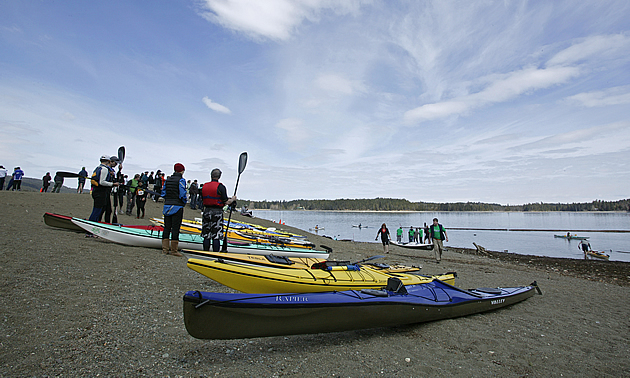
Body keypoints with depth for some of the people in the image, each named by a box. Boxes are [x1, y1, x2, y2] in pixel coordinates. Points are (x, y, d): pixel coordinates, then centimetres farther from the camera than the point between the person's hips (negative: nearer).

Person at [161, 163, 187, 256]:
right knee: (175, 228, -1)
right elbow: (182, 195, -14)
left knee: (167, 227, 12)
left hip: (167, 206, 6)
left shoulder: (168, 179, 10)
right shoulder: (181, 180, -9)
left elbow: (163, 193, 10)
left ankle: (165, 249, 17)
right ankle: (173, 250, 5)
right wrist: (184, 203, 2)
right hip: (177, 207, -6)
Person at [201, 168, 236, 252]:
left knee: (206, 236, 11)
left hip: (206, 211, 5)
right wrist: (233, 199, 7)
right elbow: (226, 202, -11)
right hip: (217, 212, -5)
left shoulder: (204, 186, 8)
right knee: (216, 236, -1)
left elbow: (203, 201, 14)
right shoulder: (221, 187, -10)